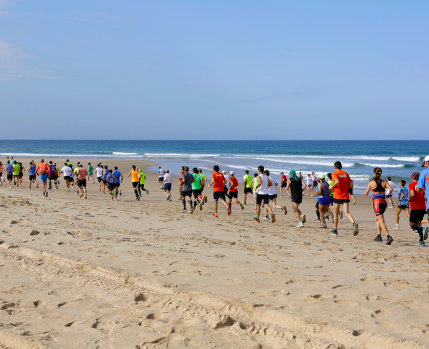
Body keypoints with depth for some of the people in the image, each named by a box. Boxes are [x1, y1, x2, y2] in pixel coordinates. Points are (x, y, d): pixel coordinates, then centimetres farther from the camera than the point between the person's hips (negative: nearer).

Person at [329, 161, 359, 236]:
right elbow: (351, 185, 9)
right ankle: (354, 224, -32)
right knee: (346, 213, -4)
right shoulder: (346, 174, 12)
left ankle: (335, 230, 21)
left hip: (337, 196, -4)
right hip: (345, 196, 4)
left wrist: (332, 186, -7)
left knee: (336, 213, 11)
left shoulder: (334, 174, -3)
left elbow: (337, 181, -24)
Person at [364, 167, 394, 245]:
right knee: (377, 219, 24)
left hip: (377, 202, -5)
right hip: (384, 202, 5)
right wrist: (388, 195, 7)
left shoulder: (371, 183, -3)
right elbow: (391, 189, -11)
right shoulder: (384, 182, 5)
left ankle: (389, 237, -27)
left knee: (381, 222, -11)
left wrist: (368, 189, 23)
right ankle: (379, 236, 24)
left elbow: (365, 194, 3)